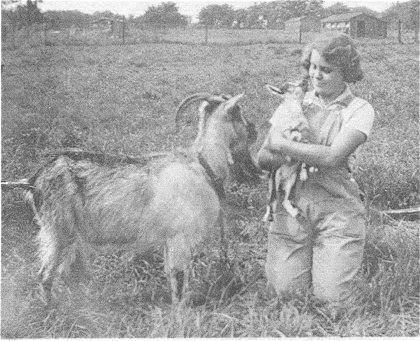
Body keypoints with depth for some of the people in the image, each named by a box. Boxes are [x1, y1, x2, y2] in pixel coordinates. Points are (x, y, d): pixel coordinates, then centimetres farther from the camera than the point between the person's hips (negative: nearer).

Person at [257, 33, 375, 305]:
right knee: (285, 291, -4)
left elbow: (332, 157, -18)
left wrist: (282, 144, -11)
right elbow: (263, 158, 3)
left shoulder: (359, 110, -2)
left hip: (337, 209, -2)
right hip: (291, 205, 3)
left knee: (331, 297, -5)